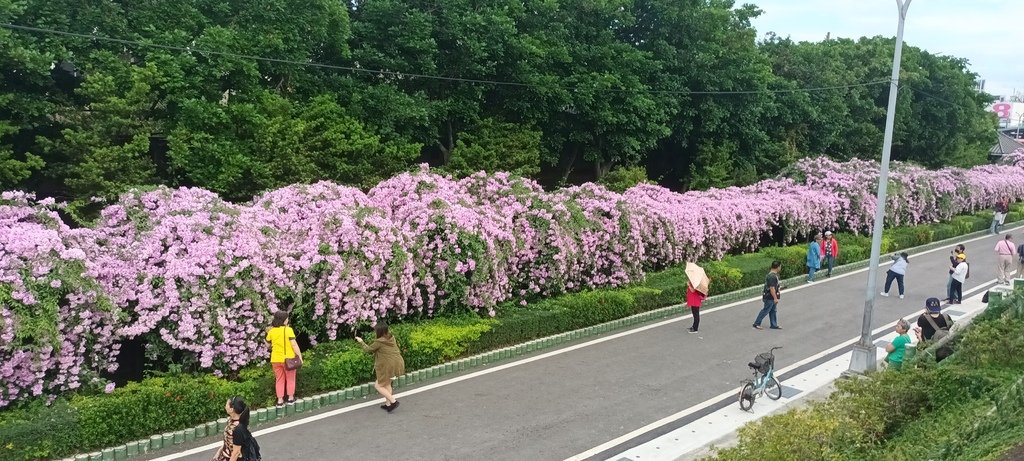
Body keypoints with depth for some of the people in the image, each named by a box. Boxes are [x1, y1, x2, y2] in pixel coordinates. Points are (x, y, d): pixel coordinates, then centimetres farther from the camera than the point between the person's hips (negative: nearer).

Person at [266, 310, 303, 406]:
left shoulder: (271, 331, -2)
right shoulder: (288, 329, -15)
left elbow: (268, 344, 11)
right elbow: (294, 345, -16)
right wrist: (300, 356, -9)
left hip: (276, 359, 3)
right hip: (288, 358, -3)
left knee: (279, 380, 14)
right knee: (290, 379, 15)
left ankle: (280, 400, 14)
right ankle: (290, 398, 19)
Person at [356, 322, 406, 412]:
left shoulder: (379, 342, -16)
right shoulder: (391, 338, 3)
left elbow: (368, 349, 0)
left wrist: (361, 342, 16)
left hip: (390, 366, -8)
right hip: (398, 363, 8)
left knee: (378, 385, 8)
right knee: (386, 383, 26)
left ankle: (393, 401, -1)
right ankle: (388, 403, 26)